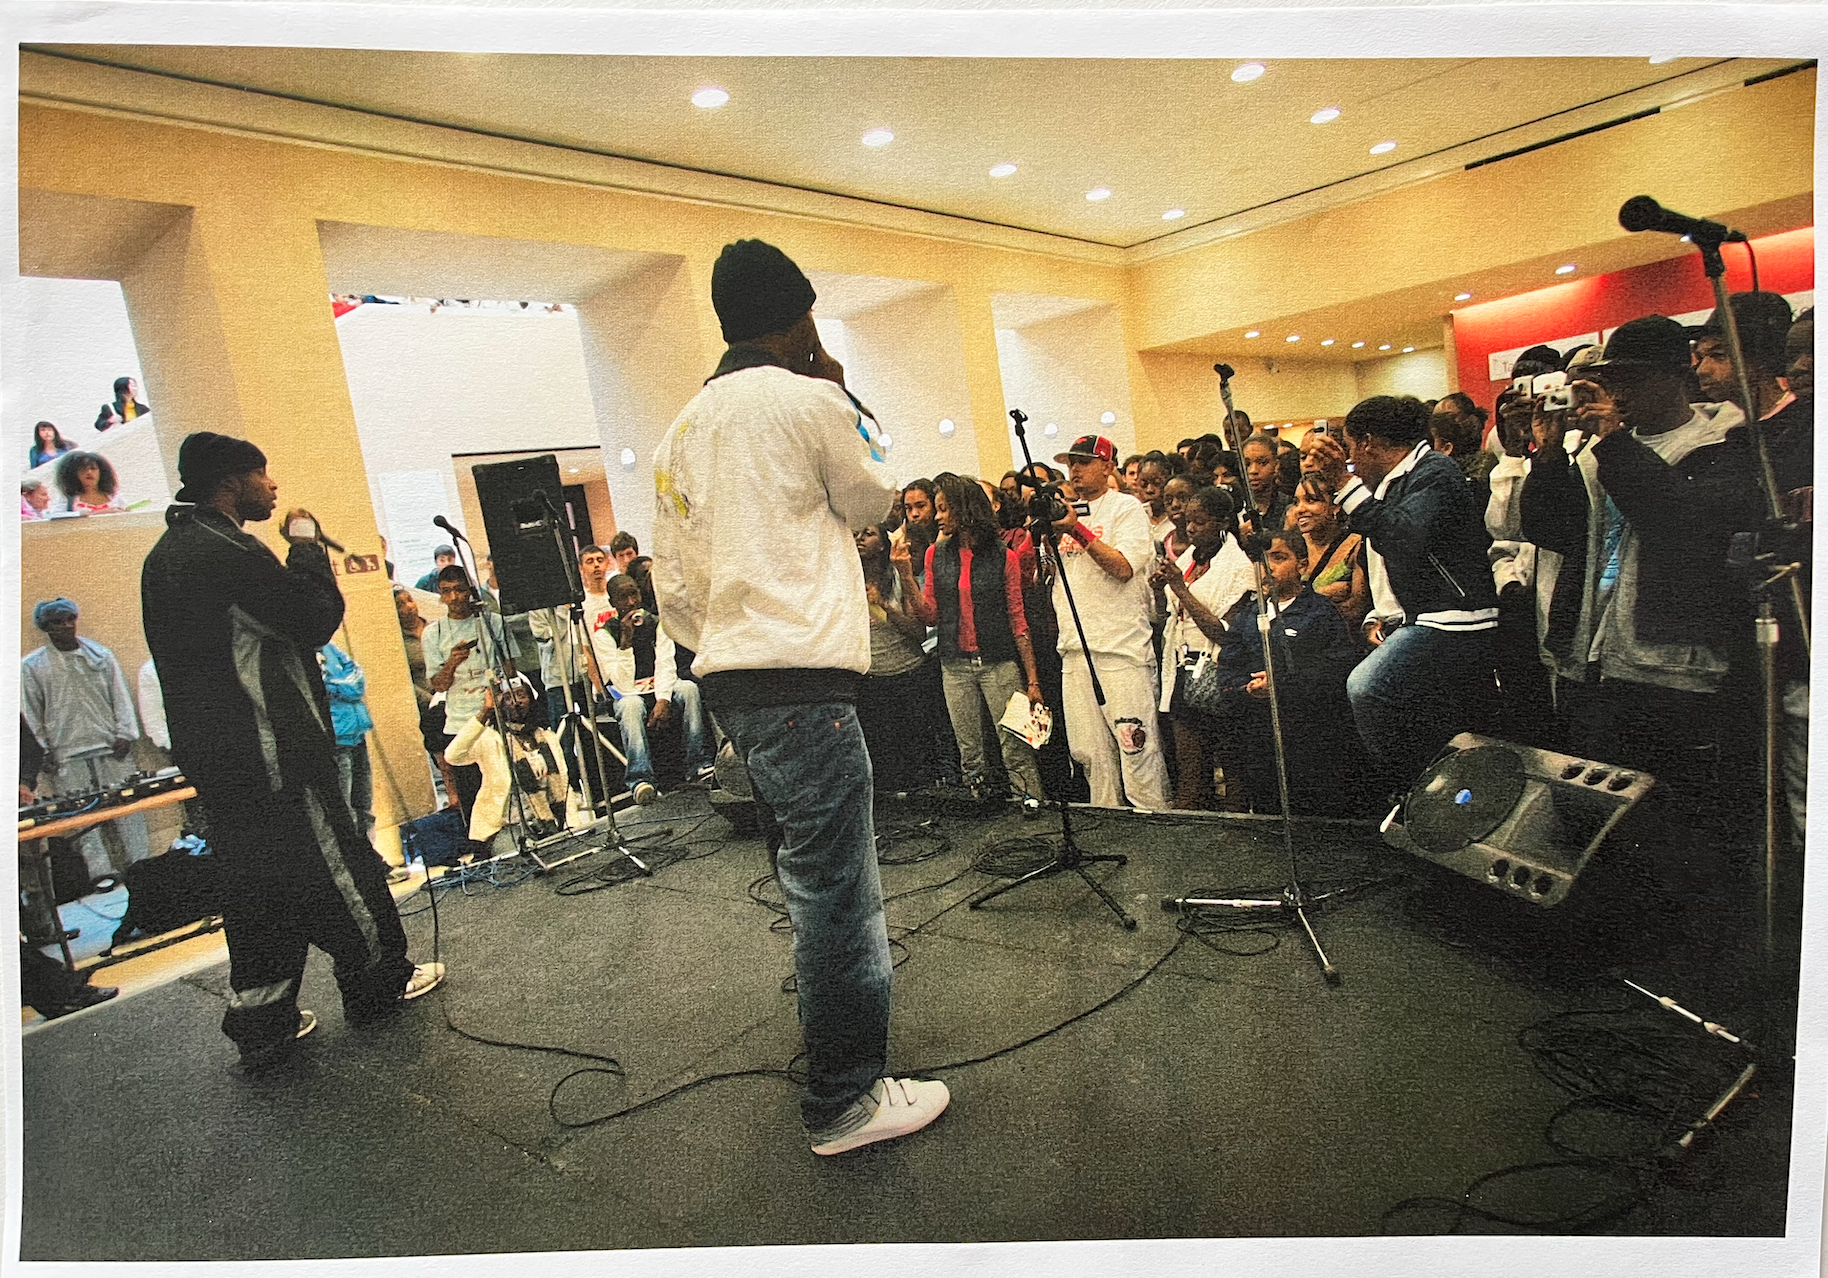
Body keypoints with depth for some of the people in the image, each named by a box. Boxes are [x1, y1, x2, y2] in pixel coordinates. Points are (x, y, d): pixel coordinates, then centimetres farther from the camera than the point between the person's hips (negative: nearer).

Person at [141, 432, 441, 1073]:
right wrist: (306, 545, -8)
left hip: (216, 757, 10)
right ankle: (380, 982, 22)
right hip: (270, 753, -10)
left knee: (255, 887, 14)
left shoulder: (168, 552, 14)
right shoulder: (225, 551, -19)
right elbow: (316, 617, -18)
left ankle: (262, 1025, 22)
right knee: (332, 869, 6)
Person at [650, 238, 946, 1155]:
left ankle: (831, 1028, 38)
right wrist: (847, 404, 16)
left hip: (729, 676, 9)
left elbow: (673, 580, 14)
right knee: (834, 886, -2)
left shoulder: (684, 428, 15)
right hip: (800, 674, -9)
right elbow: (872, 502, 9)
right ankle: (844, 1099, 8)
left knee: (806, 875, 22)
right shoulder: (808, 401, -7)